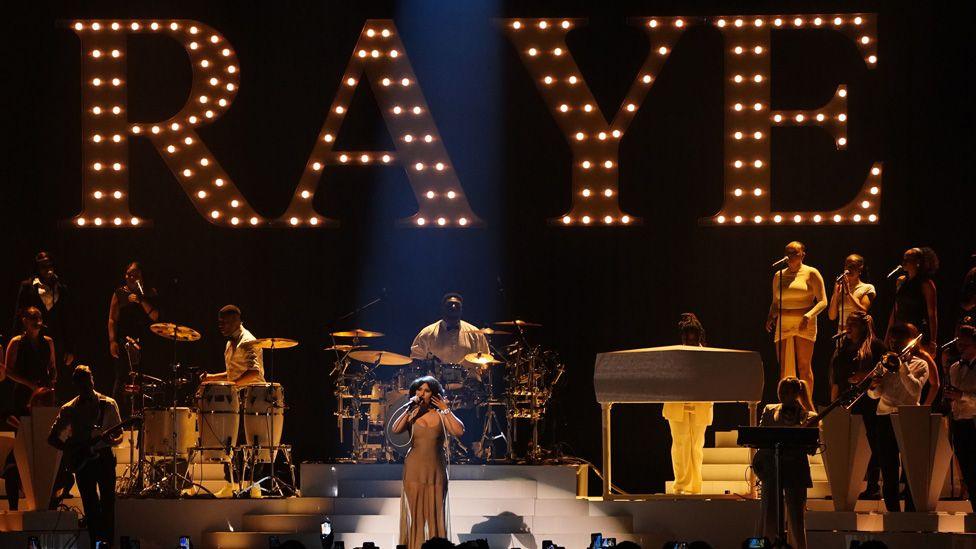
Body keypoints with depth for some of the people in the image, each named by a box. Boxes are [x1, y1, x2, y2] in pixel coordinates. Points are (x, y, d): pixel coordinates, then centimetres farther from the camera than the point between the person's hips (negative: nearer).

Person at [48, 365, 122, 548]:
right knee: (90, 505, -3)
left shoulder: (108, 404, 6)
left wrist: (111, 441, -16)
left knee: (108, 500, -8)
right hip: (82, 461, 1)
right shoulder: (69, 409, 9)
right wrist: (71, 450, -5)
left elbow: (119, 436, 8)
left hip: (104, 457, -1)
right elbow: (53, 438, 11)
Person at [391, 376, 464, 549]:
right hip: (414, 468, 0)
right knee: (414, 511, 0)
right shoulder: (411, 414, 4)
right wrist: (409, 409, -13)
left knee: (435, 512, 1)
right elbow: (395, 430, -13)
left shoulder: (440, 414, 4)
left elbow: (459, 431, -11)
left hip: (436, 469, 0)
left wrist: (446, 410, -7)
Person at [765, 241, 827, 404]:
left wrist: (809, 315, -19)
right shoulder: (779, 276, 15)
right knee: (784, 369, 0)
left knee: (804, 367, -6)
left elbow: (822, 301, -3)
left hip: (804, 326, -4)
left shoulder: (811, 273, 1)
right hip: (783, 326, 4)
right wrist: (771, 316, 2)